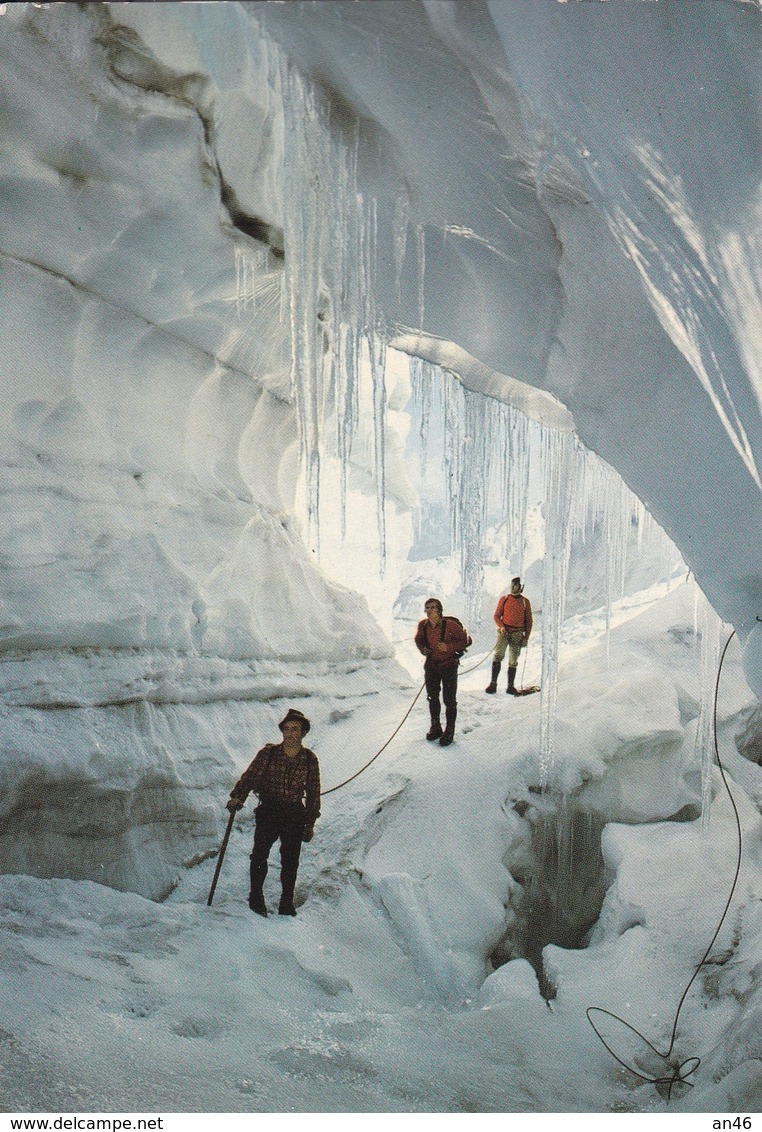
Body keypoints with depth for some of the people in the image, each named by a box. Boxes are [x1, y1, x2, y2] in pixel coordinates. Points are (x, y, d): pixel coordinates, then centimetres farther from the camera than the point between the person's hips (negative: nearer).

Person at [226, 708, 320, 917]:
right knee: (260, 854, -14)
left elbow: (313, 793, 9)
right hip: (268, 811, -1)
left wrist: (310, 823, 9)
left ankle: (287, 904, 15)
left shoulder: (310, 759, 3)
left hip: (295, 815, 1)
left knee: (290, 861, 1)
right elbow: (250, 776, -3)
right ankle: (256, 896, 2)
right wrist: (237, 797, -21)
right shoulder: (268, 753, -1)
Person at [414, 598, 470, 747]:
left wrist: (448, 647, -24)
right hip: (431, 664, 5)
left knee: (449, 700, -1)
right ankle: (435, 727, 31)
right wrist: (422, 648, -7)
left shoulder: (450, 625, -21)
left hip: (449, 665, -5)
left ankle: (449, 732, 12)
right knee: (432, 697, 15)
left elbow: (466, 640, -13)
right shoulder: (423, 625, -7)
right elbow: (419, 639, 14)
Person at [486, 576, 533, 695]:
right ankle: (493, 683, -14)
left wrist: (526, 637, 4)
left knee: (513, 661, 5)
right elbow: (497, 616, 7)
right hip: (504, 632, -1)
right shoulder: (504, 599, 5)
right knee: (498, 656, -16)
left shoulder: (525, 602, 7)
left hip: (517, 634, 1)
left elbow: (529, 621, 11)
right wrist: (501, 626, -12)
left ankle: (511, 686, 11)